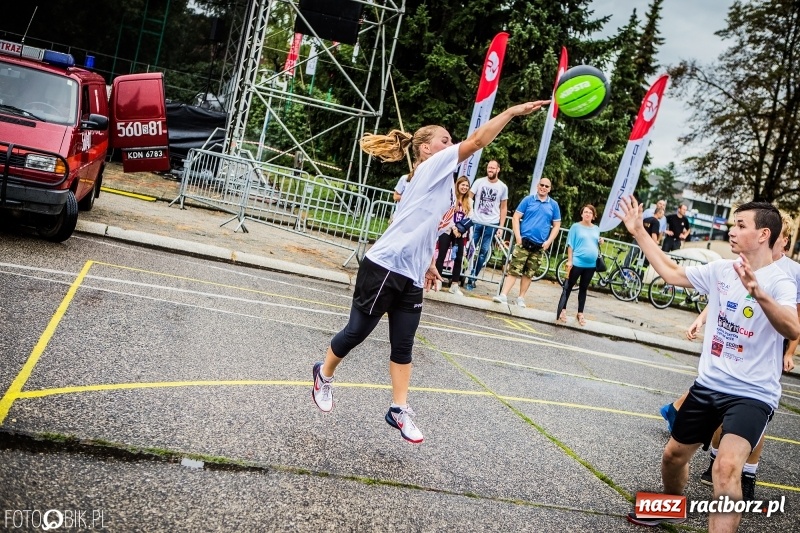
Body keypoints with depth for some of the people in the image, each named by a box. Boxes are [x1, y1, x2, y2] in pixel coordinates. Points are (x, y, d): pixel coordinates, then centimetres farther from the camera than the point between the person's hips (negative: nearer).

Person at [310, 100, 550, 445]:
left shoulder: (442, 179, 17)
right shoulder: (431, 167, -7)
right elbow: (477, 141, -14)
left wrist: (428, 264, 21)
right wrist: (513, 111, -11)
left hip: (412, 277, 8)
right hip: (384, 267, -8)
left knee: (403, 345, 7)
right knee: (357, 331, 6)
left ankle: (399, 410, 13)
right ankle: (324, 374, 29)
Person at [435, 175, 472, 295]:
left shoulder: (469, 201, 12)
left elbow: (469, 218, 10)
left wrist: (464, 230, -5)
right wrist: (454, 228, -16)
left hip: (460, 233, 5)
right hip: (447, 230, -5)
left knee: (459, 258, 2)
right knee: (442, 256, -3)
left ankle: (454, 285, 6)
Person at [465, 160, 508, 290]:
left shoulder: (503, 187, 4)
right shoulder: (479, 182, 2)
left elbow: (503, 208, 8)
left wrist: (501, 227, 3)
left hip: (492, 224, 1)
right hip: (476, 221, -1)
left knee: (483, 253, 3)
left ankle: (471, 279, 11)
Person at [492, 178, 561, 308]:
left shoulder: (553, 205, 8)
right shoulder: (528, 200, 3)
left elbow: (556, 225, 10)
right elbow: (516, 217, 1)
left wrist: (548, 241, -2)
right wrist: (518, 236, -8)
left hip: (539, 245, 2)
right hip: (524, 241, -2)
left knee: (529, 273, 8)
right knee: (513, 270, -9)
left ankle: (521, 298, 17)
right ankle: (503, 295, -11)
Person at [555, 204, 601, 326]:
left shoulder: (596, 229, 11)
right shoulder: (576, 226, -3)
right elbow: (570, 244, -5)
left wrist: (600, 242, -1)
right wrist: (569, 260, -11)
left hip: (591, 264, 5)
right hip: (577, 262, -4)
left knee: (584, 289, 12)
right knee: (568, 287, 3)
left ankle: (580, 313, 19)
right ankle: (562, 310, 11)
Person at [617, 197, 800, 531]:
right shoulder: (720, 271, 1)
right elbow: (671, 273, 11)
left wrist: (759, 293, -53)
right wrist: (638, 231, 9)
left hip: (752, 394, -6)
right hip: (708, 385, 6)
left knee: (727, 467, -29)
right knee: (673, 455, 18)